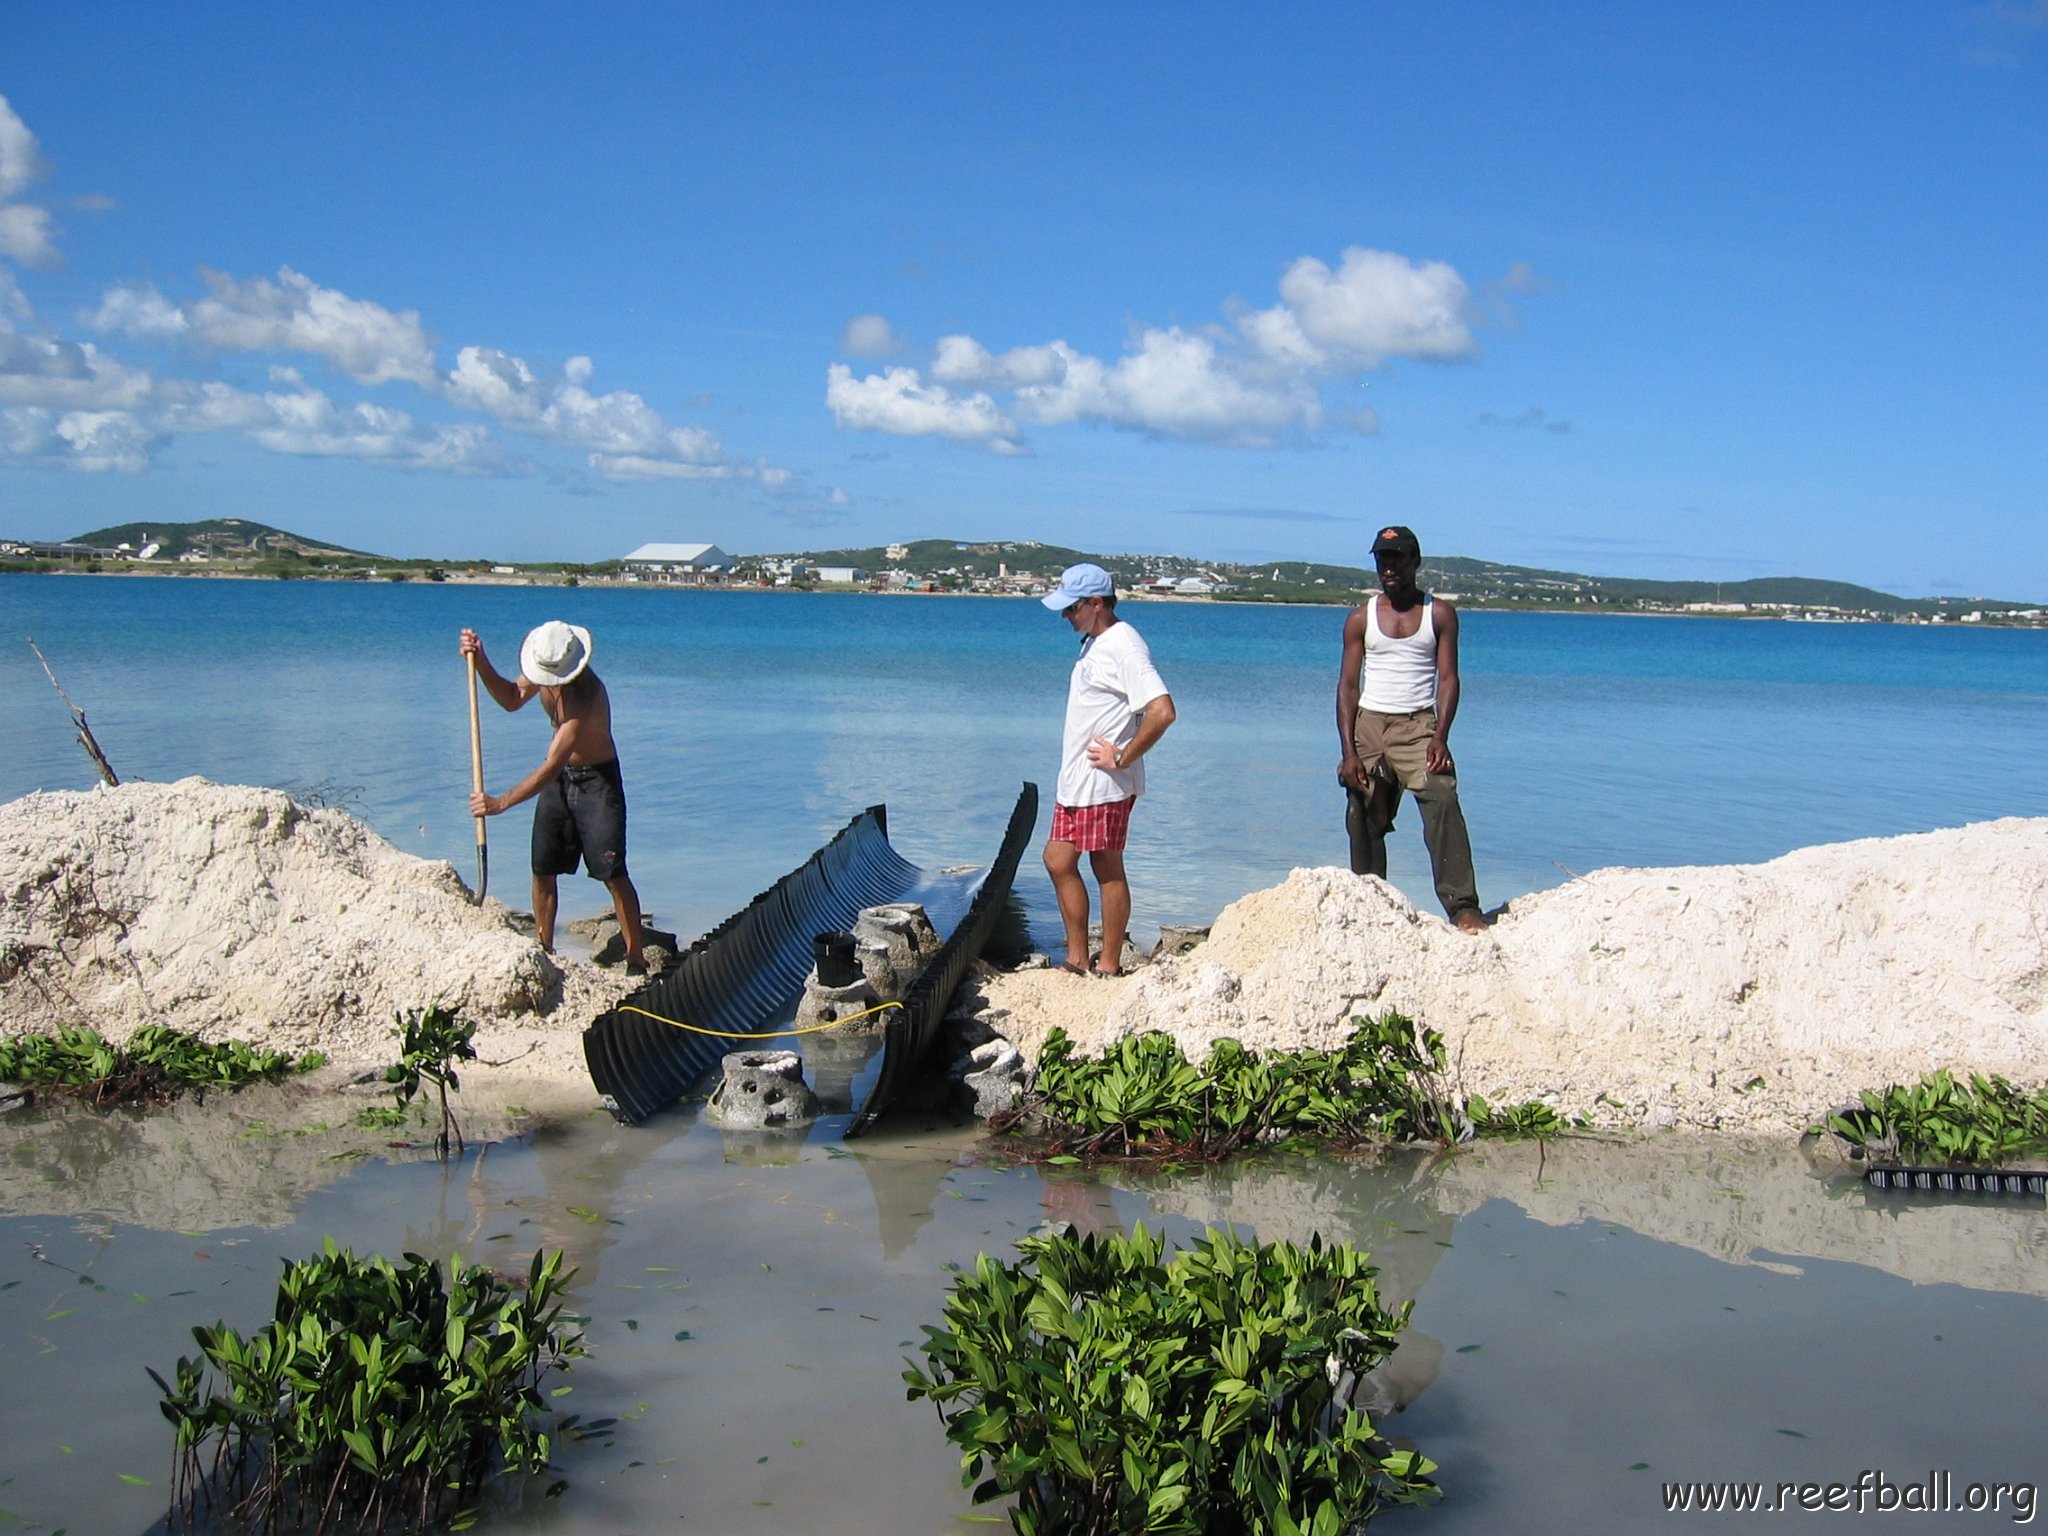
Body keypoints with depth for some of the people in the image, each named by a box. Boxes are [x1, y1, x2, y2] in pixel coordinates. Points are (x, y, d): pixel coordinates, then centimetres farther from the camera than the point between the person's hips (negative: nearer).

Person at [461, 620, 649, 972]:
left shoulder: (586, 695, -34)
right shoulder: (545, 666, -10)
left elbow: (551, 766, -36)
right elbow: (512, 699, 10)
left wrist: (501, 803, -37)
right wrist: (481, 663, -6)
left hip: (597, 780, -7)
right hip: (558, 779, 7)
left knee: (613, 874, -9)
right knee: (542, 870, 8)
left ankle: (636, 960, -1)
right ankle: (543, 953, 20)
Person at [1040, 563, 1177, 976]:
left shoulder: (1123, 646, -17)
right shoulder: (1094, 643, 14)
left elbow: (1162, 711, -28)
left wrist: (1122, 758, -20)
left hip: (1106, 785, -10)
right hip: (1075, 782, 10)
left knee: (1107, 871, -1)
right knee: (1058, 861, 10)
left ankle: (1109, 967, 10)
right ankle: (1078, 960, 18)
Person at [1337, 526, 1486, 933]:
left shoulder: (1440, 614, 5)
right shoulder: (1361, 618, 7)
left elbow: (1447, 678, 0)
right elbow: (1348, 685, 5)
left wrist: (1440, 737, -15)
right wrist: (1349, 751, -6)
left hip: (1418, 724, -2)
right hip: (1369, 724, 2)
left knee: (1442, 801, -21)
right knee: (1364, 820, 3)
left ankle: (1462, 907, -25)